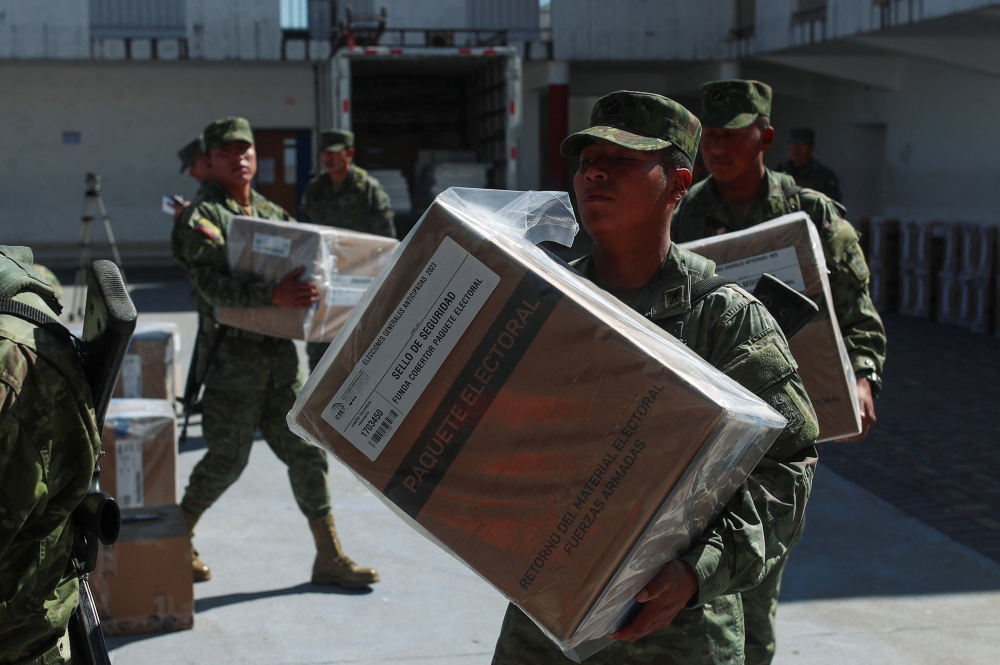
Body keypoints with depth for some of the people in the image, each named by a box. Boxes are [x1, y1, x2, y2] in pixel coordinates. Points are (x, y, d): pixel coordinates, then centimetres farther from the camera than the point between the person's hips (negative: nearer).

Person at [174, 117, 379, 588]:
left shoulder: (274, 214, 17)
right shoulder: (202, 216, -5)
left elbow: (305, 269, 17)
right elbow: (213, 284, -20)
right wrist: (273, 294, -35)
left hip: (282, 351, 6)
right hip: (233, 353, -6)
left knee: (306, 450, 5)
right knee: (227, 460, 0)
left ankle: (329, 558, 11)